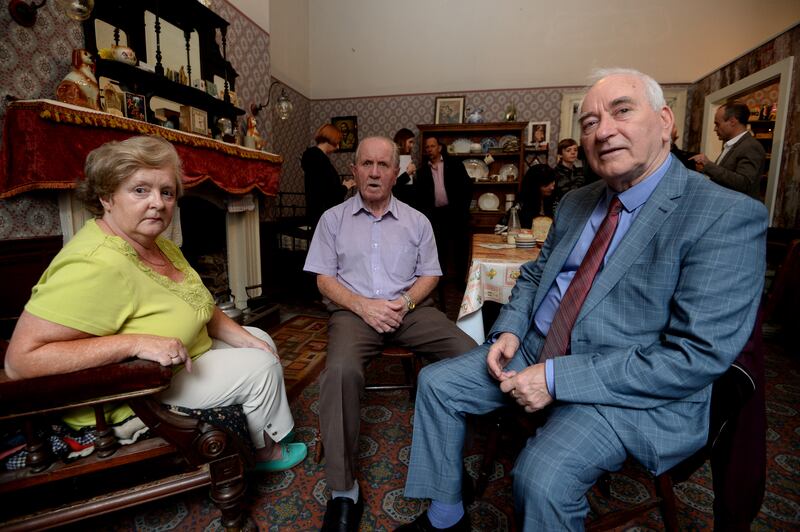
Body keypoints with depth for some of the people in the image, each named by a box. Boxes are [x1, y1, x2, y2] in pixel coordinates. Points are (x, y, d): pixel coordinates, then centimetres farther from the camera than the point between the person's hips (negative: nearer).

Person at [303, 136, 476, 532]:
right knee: (341, 371, -33)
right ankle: (343, 492, -18)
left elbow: (429, 274, 12)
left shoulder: (417, 221, 15)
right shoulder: (333, 219, 11)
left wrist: (405, 301, -9)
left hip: (411, 308, 2)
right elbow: (324, 279, 5)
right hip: (354, 310, -1)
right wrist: (362, 305, -12)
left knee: (471, 354, -22)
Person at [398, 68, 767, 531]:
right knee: (436, 383, 1)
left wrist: (559, 379, -23)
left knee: (542, 476, -30)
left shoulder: (728, 217, -14)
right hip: (536, 352, 7)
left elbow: (698, 355, -20)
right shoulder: (576, 203, 8)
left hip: (637, 388, -6)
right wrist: (509, 330, -3)